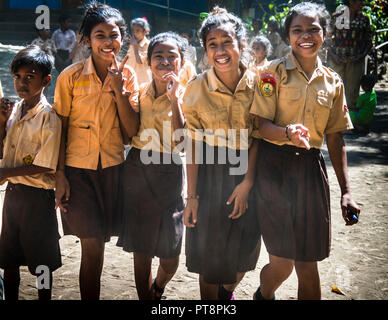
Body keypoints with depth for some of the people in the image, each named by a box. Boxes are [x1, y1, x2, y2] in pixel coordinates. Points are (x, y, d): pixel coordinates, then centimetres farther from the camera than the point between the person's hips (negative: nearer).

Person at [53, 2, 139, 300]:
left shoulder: (128, 75, 2)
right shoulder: (71, 76, -5)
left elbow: (132, 130, -4)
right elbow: (60, 129, -2)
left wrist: (119, 88, -14)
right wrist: (60, 175, -5)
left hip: (114, 168, 3)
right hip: (79, 168, -2)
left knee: (95, 246, 9)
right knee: (92, 248, -5)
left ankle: (91, 295, 30)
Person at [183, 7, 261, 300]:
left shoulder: (257, 84, -8)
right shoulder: (197, 89, -9)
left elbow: (258, 136, -3)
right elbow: (193, 143, -6)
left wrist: (247, 182, -12)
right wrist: (192, 196, -9)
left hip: (249, 171, 2)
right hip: (210, 175, -1)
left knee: (244, 252, 14)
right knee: (210, 254, 7)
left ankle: (227, 291, 46)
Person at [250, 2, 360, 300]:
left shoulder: (333, 82, 10)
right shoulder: (274, 72, -1)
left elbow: (335, 137, 13)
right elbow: (260, 125, -7)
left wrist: (346, 191, 9)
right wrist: (288, 133, -30)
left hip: (311, 168, 4)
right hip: (274, 167, -3)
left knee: (308, 263, 5)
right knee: (282, 262, -4)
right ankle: (263, 295, 28)